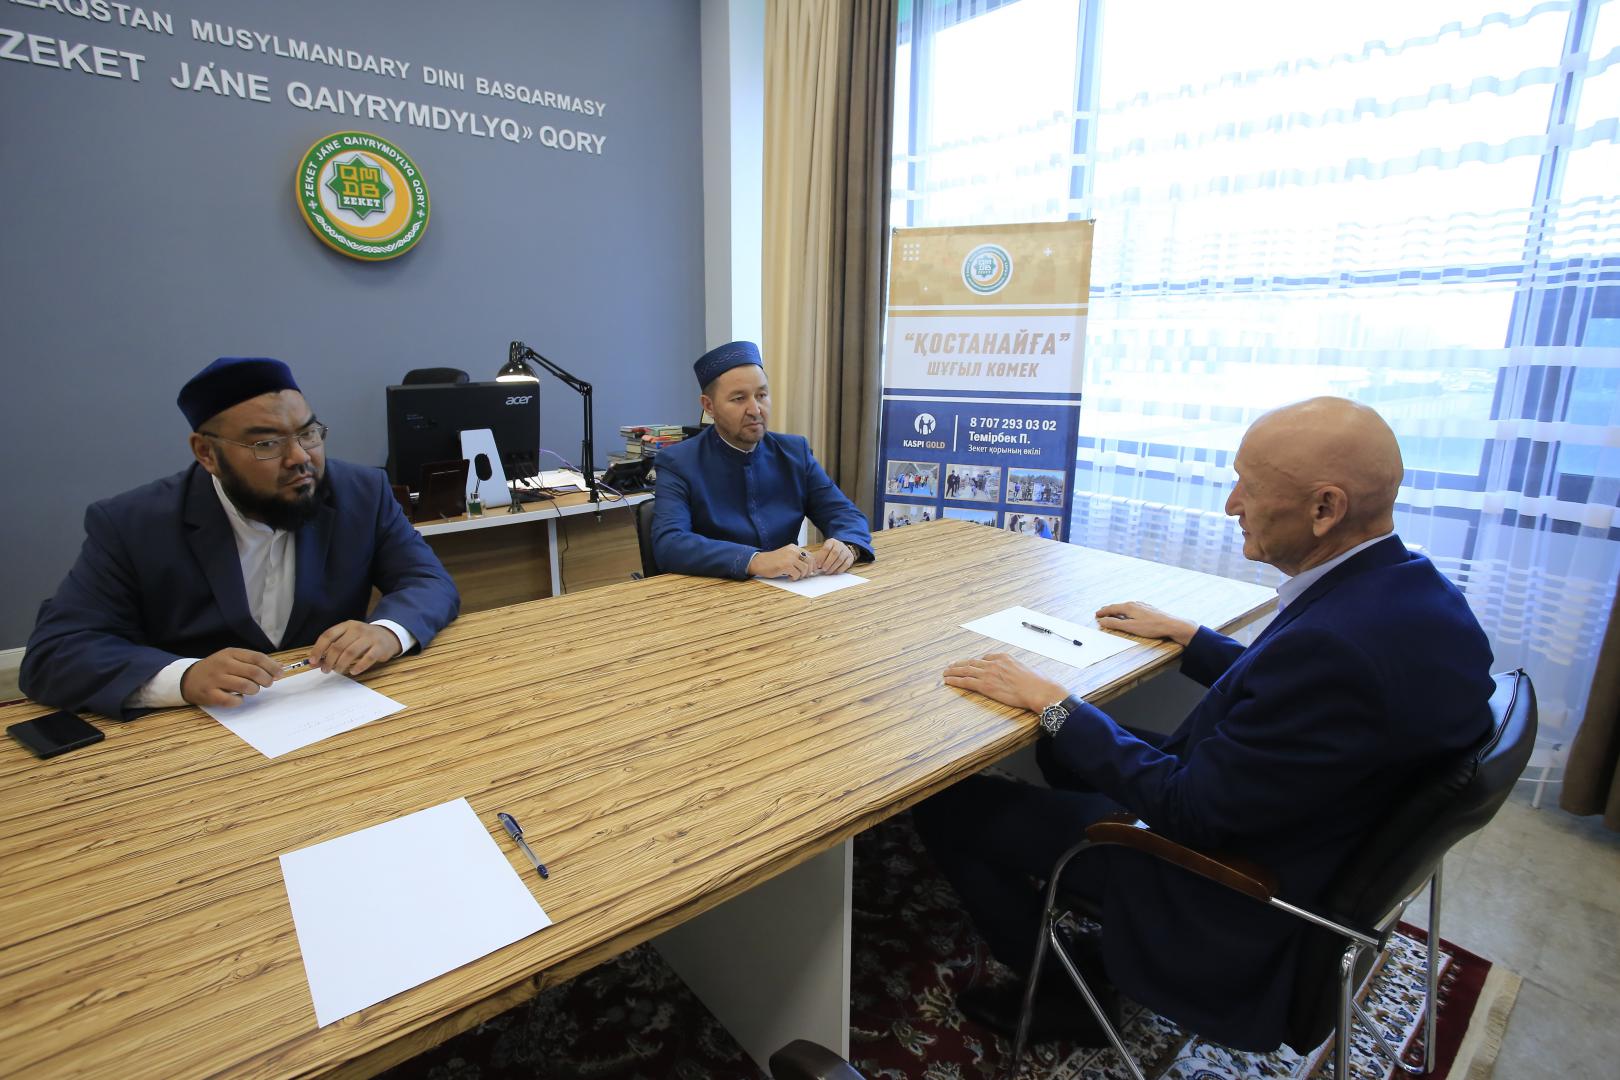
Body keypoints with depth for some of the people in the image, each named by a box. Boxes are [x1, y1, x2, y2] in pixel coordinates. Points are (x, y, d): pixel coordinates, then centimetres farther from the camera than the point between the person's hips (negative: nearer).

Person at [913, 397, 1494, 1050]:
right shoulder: (1410, 589, -6)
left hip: (1230, 912, -9)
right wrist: (1183, 634, 16)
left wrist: (1050, 701, -19)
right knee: (1066, 747, 23)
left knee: (944, 804, -6)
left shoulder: (1336, 641, -36)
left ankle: (1061, 994, 16)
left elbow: (1189, 810, -26)